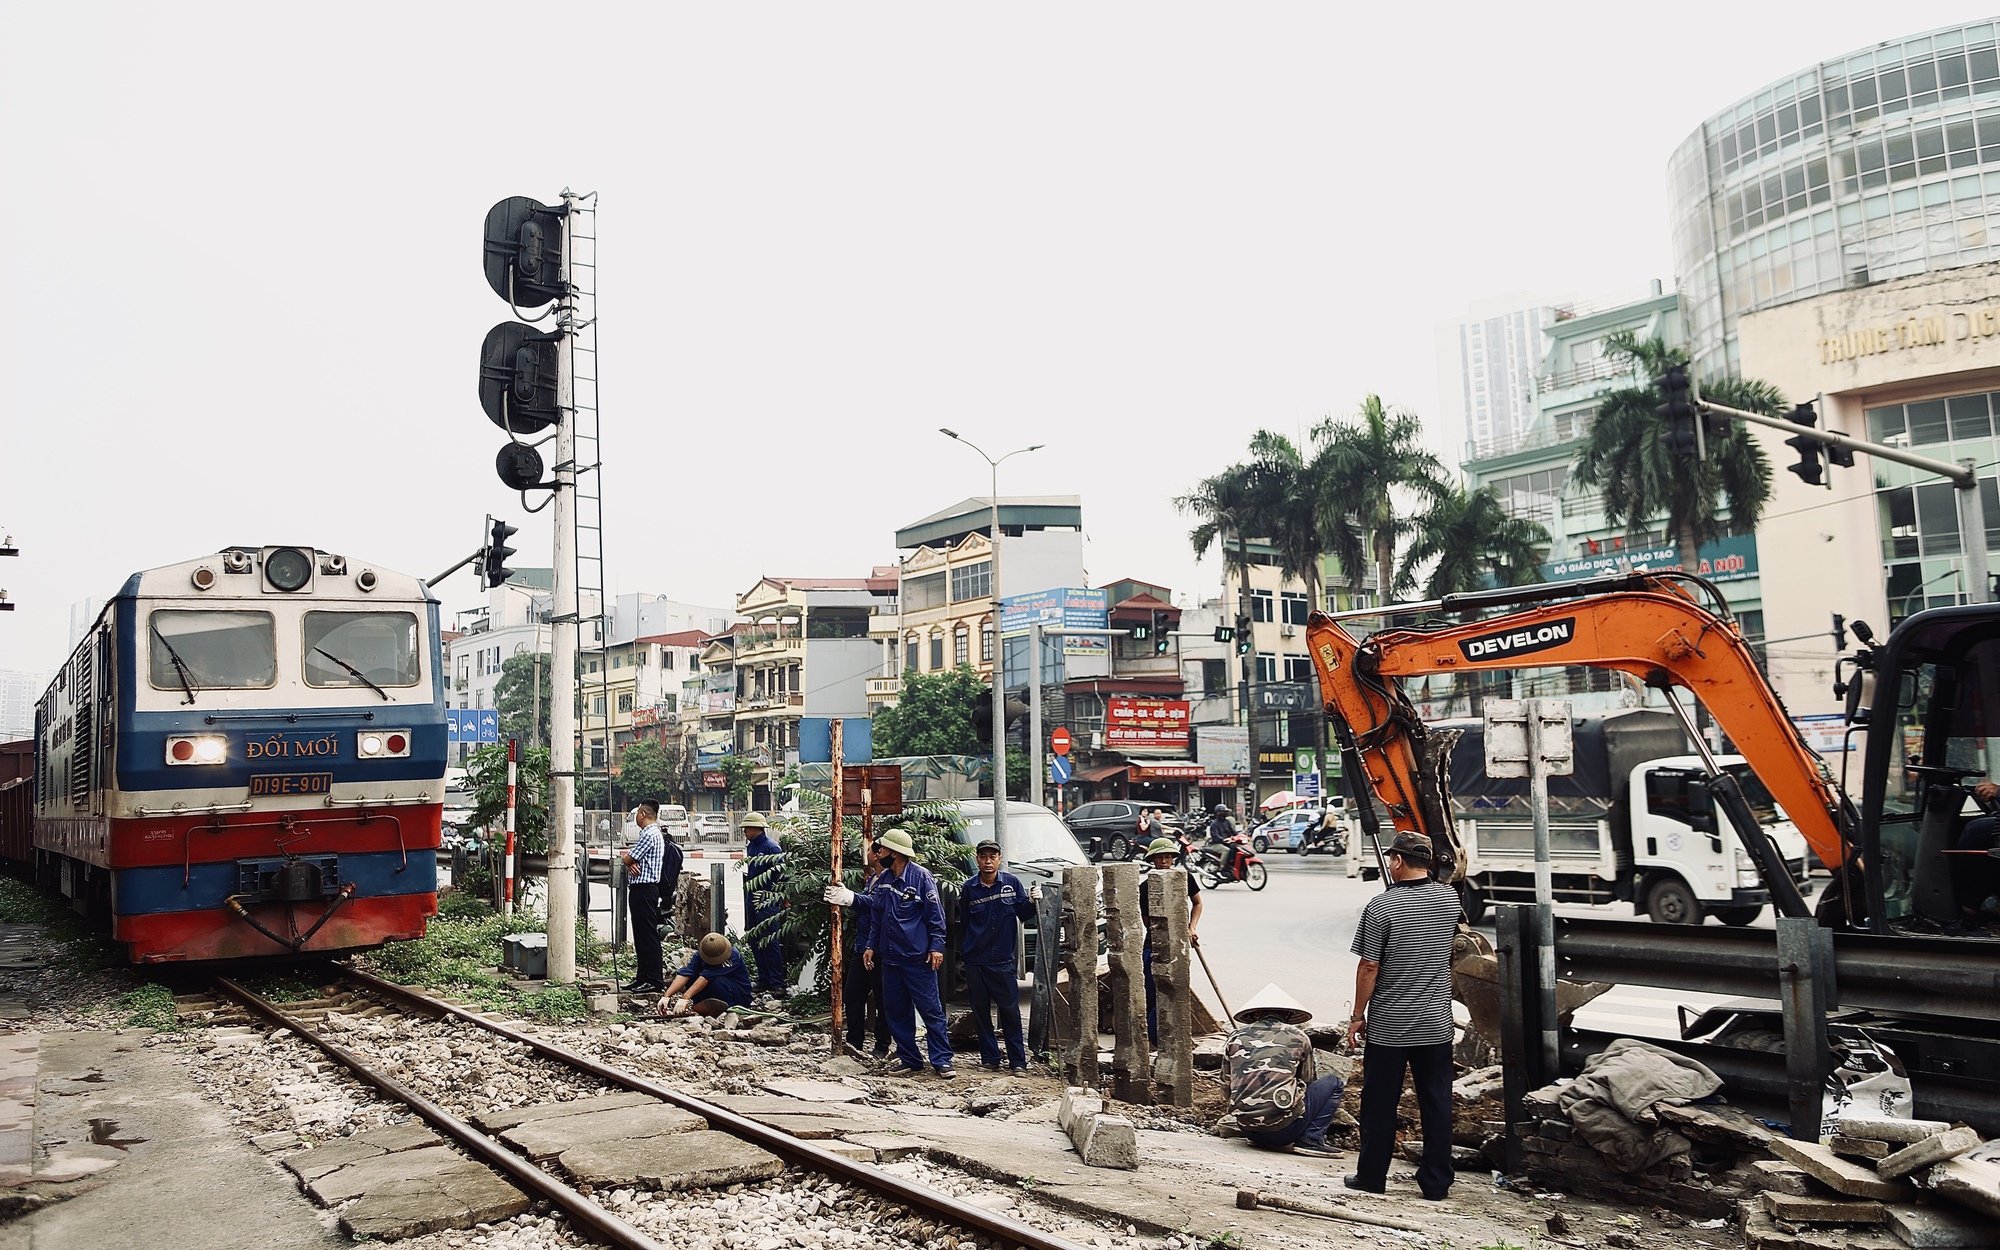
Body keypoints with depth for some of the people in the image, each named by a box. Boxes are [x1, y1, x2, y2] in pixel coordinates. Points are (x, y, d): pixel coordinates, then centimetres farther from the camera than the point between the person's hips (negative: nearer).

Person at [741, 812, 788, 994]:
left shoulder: (771, 846, -13)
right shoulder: (750, 846, 13)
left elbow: (780, 873, -17)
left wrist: (772, 895, -18)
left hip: (766, 901, -9)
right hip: (752, 899, 9)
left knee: (770, 942, -10)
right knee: (756, 942, 12)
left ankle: (778, 984, -7)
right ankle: (763, 980, 21)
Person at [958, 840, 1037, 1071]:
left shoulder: (1012, 882, 2)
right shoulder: (969, 888, 3)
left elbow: (1023, 914, 5)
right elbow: (964, 923, 12)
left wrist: (1032, 902, -14)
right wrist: (967, 949, 9)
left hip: (1003, 959, -1)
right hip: (975, 960, 1)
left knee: (1010, 1010, -2)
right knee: (981, 1010, 7)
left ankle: (1017, 1061, 5)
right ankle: (989, 1058, 17)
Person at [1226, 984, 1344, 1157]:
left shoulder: (1236, 1037, 10)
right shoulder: (1298, 1037, 5)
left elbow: (1227, 1086, 16)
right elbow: (1308, 1081, 18)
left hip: (1245, 1128, 4)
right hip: (1282, 1129, -4)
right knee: (1333, 1083, 16)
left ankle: (1257, 1140, 16)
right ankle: (1311, 1140, 0)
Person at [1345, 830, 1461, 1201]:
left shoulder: (1382, 905, -16)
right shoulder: (1450, 898, 0)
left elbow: (1369, 967, -14)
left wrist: (1358, 1016, -4)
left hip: (1388, 1025, -4)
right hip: (1437, 1024, 4)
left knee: (1380, 1102, 8)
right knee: (1437, 1103, 11)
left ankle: (1371, 1177, 18)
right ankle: (1436, 1182, 17)